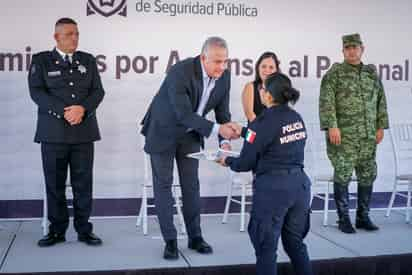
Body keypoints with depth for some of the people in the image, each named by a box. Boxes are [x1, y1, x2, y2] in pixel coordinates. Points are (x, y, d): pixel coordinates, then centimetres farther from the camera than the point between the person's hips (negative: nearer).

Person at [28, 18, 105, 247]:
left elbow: (98, 91, 5)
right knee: (55, 183, 3)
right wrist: (64, 111, -16)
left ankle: (84, 230, 11)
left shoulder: (88, 60, 13)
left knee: (83, 182, 2)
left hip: (83, 132, 1)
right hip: (53, 132, -1)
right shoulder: (41, 60, 6)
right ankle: (57, 230, 14)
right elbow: (37, 92, -5)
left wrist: (82, 109, -14)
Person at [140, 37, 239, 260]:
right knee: (163, 185, -1)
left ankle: (195, 236, 16)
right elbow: (184, 114, -34)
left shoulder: (224, 76, -12)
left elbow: (222, 112, -5)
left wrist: (225, 141, -20)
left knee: (191, 185, 6)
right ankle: (170, 240, 7)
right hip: (164, 131, -5)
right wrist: (217, 129, -40)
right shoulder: (180, 72, -32)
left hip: (190, 134, 5)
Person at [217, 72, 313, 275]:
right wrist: (244, 131, 32)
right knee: (295, 242, 20)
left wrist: (228, 161, 13)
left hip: (273, 189, -7)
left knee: (266, 246, 8)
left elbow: (245, 163, -8)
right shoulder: (297, 118, 6)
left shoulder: (263, 122, -14)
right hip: (300, 184, 7)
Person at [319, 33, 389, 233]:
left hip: (368, 136, 5)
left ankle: (363, 217, 20)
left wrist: (381, 127, 10)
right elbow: (326, 102, -9)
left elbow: (381, 101, 17)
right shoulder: (334, 73, -1)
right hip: (343, 136, -5)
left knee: (368, 175, 8)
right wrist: (332, 126, -17)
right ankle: (343, 219, 9)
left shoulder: (372, 73, 14)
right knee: (342, 175, -2)